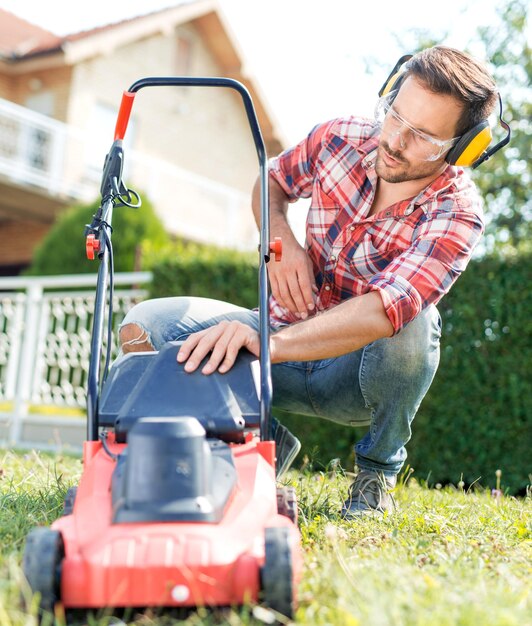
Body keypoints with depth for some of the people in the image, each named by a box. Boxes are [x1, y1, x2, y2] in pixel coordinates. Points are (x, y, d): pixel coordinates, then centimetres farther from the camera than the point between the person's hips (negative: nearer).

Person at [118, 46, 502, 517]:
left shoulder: (457, 216, -23)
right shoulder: (340, 137, -9)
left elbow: (382, 312, -40)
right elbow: (272, 184, 12)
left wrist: (266, 344, -54)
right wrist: (280, 243, -11)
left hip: (358, 372, -3)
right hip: (288, 335, 4)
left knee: (410, 324, -39)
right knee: (142, 327, -15)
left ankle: (379, 470, -8)